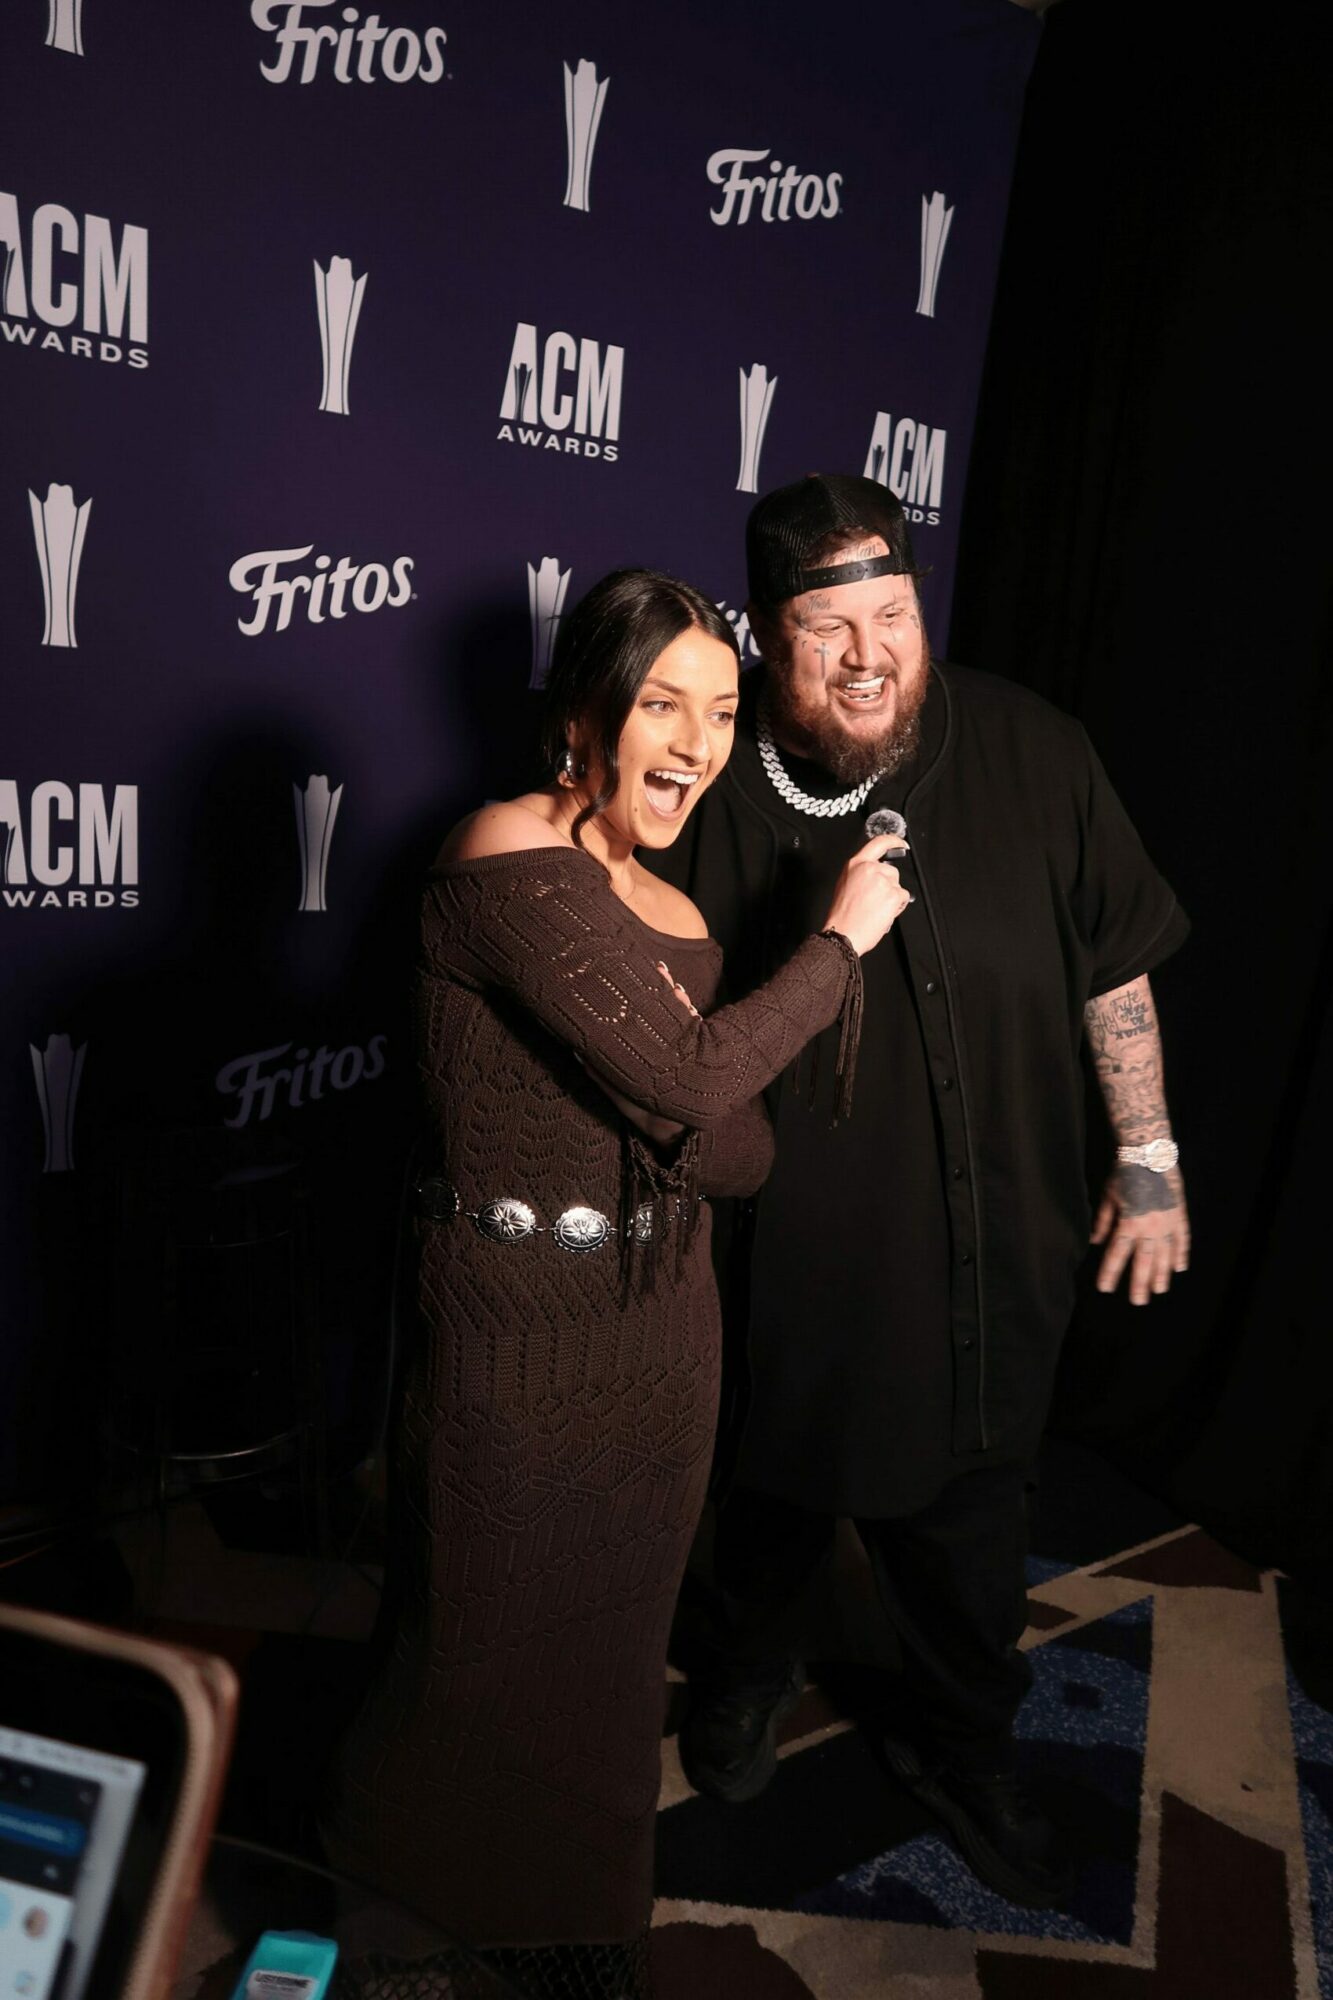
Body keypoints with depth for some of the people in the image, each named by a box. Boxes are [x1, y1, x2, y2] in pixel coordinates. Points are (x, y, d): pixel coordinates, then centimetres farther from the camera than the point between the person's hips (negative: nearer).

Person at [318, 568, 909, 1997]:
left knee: (616, 1639, 23)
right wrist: (843, 934, -13)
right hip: (518, 1337, -6)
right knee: (493, 1642, 15)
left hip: (662, 1330, 7)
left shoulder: (676, 917, 5)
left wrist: (675, 1084, -19)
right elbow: (690, 1081, -24)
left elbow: (743, 1158, 2)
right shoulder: (509, 856, -19)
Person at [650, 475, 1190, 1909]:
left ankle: (957, 1749, 50)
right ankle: (747, 1671, 56)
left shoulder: (1026, 752, -9)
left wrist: (1148, 1164, 1)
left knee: (969, 1523, 21)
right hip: (794, 1247, -1)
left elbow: (1114, 969, 0)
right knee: (781, 1495, 23)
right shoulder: (717, 792, -14)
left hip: (995, 1246, 2)